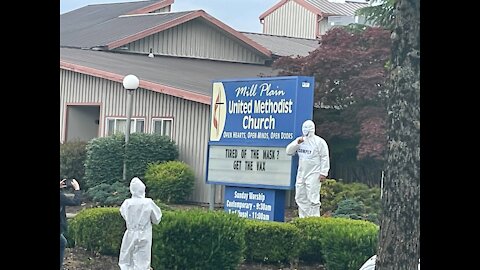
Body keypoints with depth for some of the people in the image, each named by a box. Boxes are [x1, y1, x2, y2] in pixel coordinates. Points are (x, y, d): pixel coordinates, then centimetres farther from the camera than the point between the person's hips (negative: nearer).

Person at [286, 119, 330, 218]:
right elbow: (288, 151, 6)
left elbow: (325, 158, -6)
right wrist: (297, 143, -10)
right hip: (301, 174, 6)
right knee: (300, 198, 8)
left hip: (314, 175, -6)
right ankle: (303, 218, 16)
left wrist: (323, 173, -11)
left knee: (313, 198, -10)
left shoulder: (319, 141, -4)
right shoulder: (299, 140, 12)